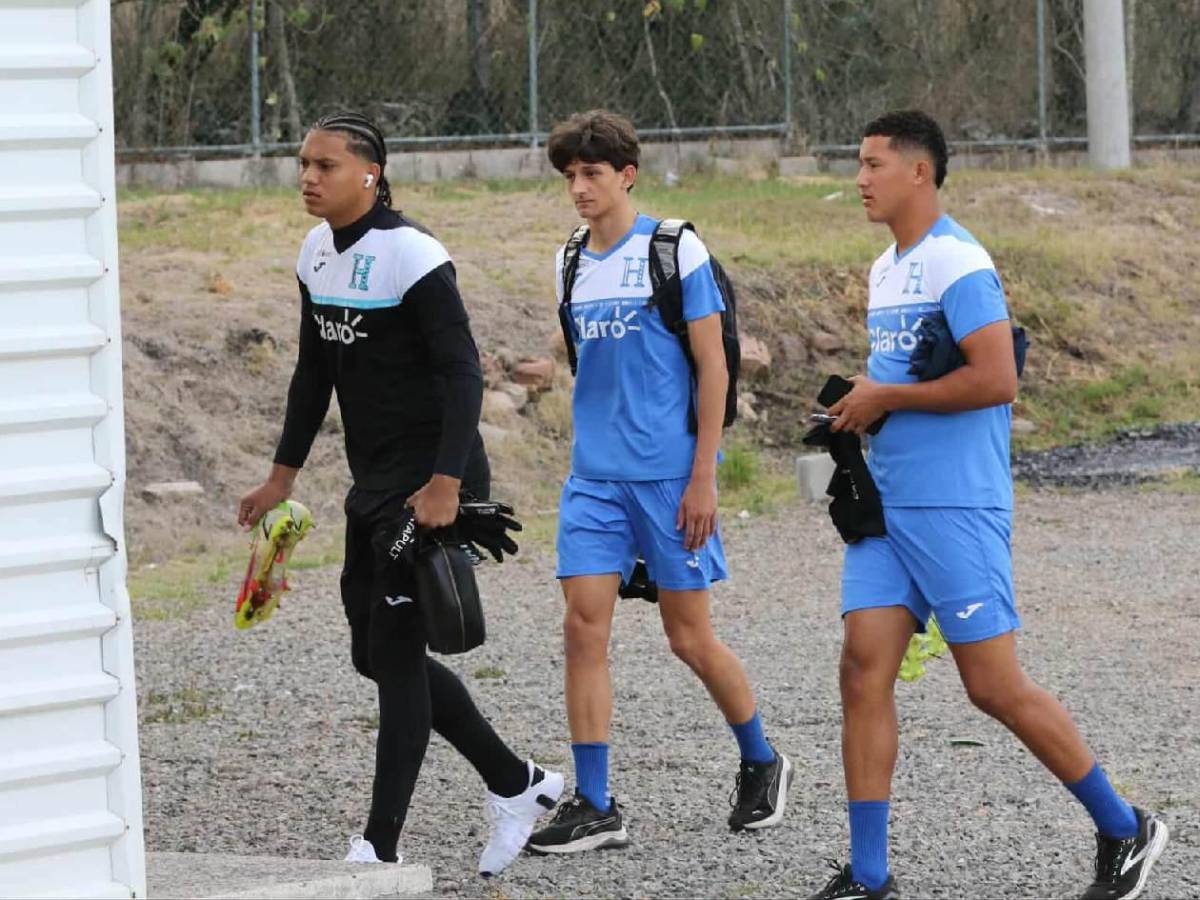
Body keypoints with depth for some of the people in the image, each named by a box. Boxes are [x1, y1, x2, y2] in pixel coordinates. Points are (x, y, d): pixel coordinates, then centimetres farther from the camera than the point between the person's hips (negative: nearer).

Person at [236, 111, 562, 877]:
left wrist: (444, 487, -28)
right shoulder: (318, 253, 8)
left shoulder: (410, 254, -17)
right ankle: (517, 784, 24)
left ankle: (381, 844, -2)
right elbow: (315, 374, 18)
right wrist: (284, 476, 18)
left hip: (433, 483, -9)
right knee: (379, 654, 12)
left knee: (394, 650, -8)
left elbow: (462, 374, -20)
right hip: (374, 484, 9)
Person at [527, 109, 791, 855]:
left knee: (689, 636, 3)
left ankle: (762, 764, 26)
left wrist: (703, 477, -13)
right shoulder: (573, 263, 10)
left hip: (670, 476, -5)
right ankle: (595, 807, -3)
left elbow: (712, 367, -8)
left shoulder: (675, 250, -7)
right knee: (585, 626, -6)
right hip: (595, 476, 5)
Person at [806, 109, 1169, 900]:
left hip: (956, 509, -9)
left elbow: (996, 380, -22)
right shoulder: (887, 269, 15)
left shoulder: (957, 263, -14)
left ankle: (1124, 830, 12)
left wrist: (886, 398, -16)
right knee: (864, 671, -1)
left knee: (994, 685, -5)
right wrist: (861, 399, 8)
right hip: (888, 503, 9)